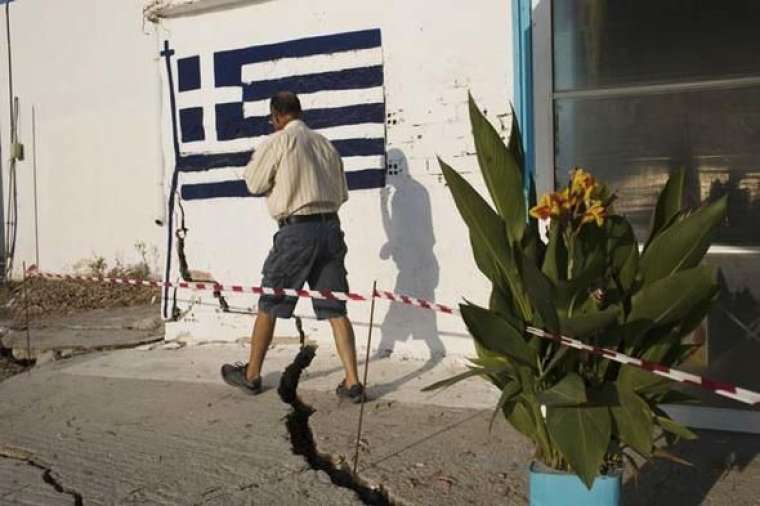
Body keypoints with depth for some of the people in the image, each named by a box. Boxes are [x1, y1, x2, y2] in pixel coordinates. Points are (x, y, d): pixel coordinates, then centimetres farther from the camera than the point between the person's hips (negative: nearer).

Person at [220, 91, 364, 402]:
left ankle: (251, 375, 24)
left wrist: (256, 160, 20)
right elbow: (342, 194, 16)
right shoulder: (325, 144, 12)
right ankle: (352, 382, 0)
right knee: (335, 309, 5)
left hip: (296, 230, -5)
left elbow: (254, 183, 3)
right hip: (330, 228, 5)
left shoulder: (278, 141, -4)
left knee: (268, 304, 11)